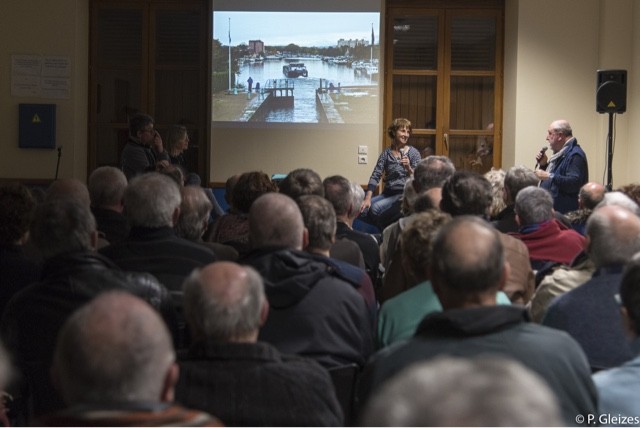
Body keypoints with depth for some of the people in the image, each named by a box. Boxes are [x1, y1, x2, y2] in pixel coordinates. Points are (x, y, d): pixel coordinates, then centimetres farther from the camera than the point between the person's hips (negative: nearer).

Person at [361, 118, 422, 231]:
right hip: (387, 193, 4)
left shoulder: (413, 153, -1)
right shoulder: (386, 153, 5)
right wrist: (368, 199, -13)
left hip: (404, 194, -4)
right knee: (363, 208, -21)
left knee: (376, 208, -28)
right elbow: (375, 176, -1)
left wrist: (408, 168, -25)